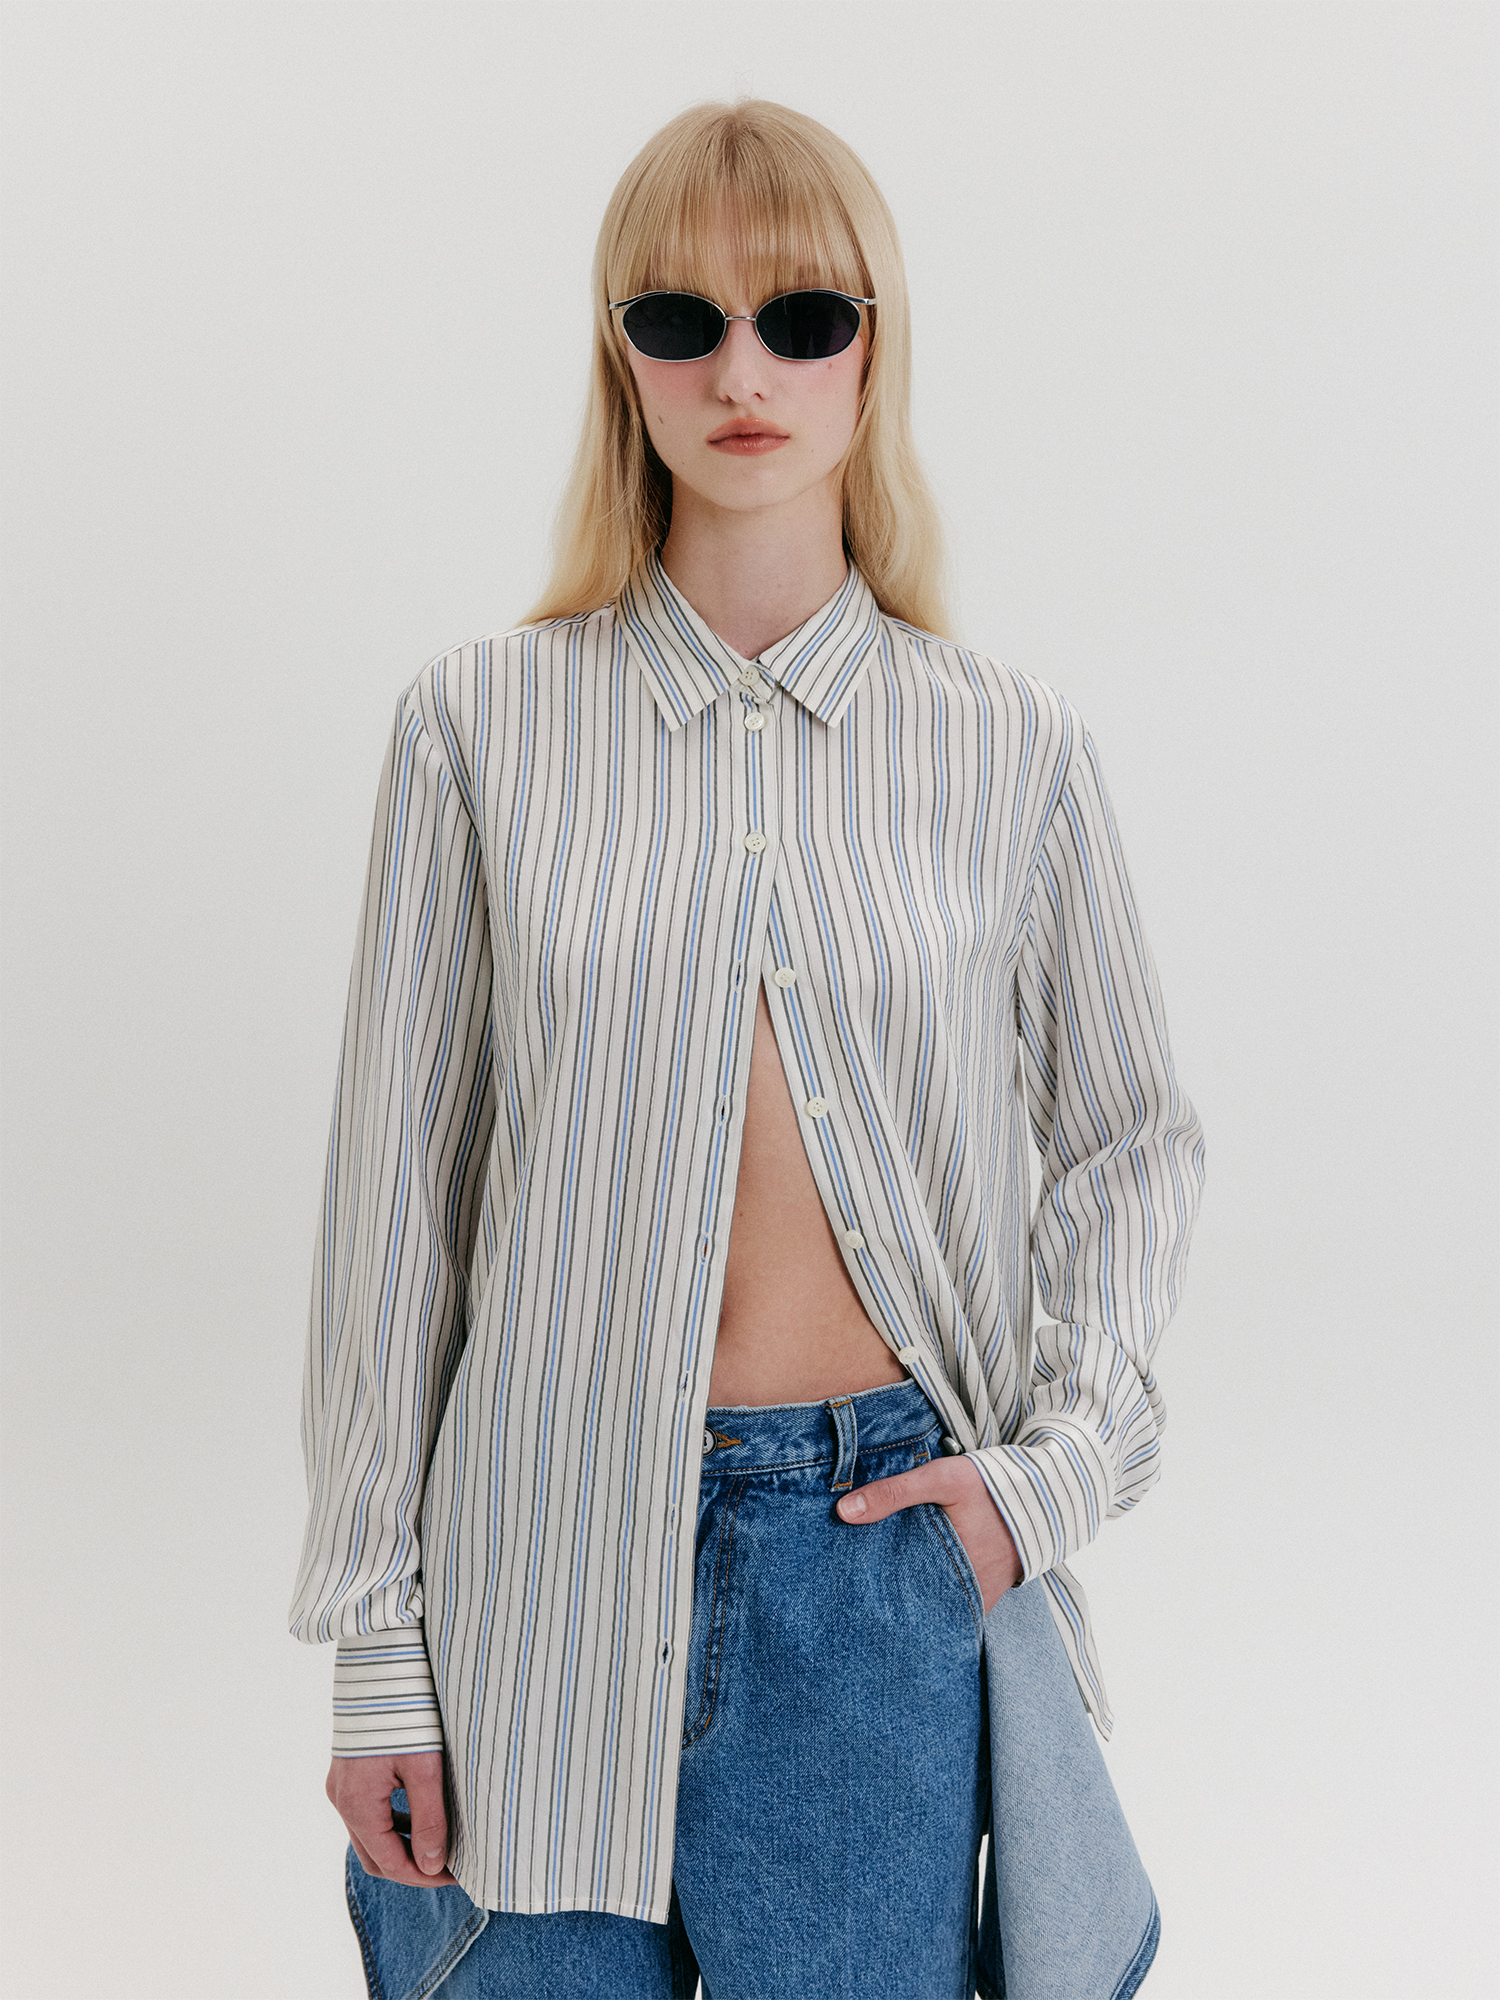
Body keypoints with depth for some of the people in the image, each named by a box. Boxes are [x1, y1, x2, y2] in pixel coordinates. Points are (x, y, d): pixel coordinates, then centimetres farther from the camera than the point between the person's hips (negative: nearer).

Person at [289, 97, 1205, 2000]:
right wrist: (373, 1638, 1)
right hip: (552, 1551, 0)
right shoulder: (482, 726, -1)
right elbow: (394, 1193, 1)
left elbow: (1133, 1140, 12)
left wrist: (1060, 1456, -3)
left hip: (883, 1555, 1)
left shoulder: (1011, 748, 1)